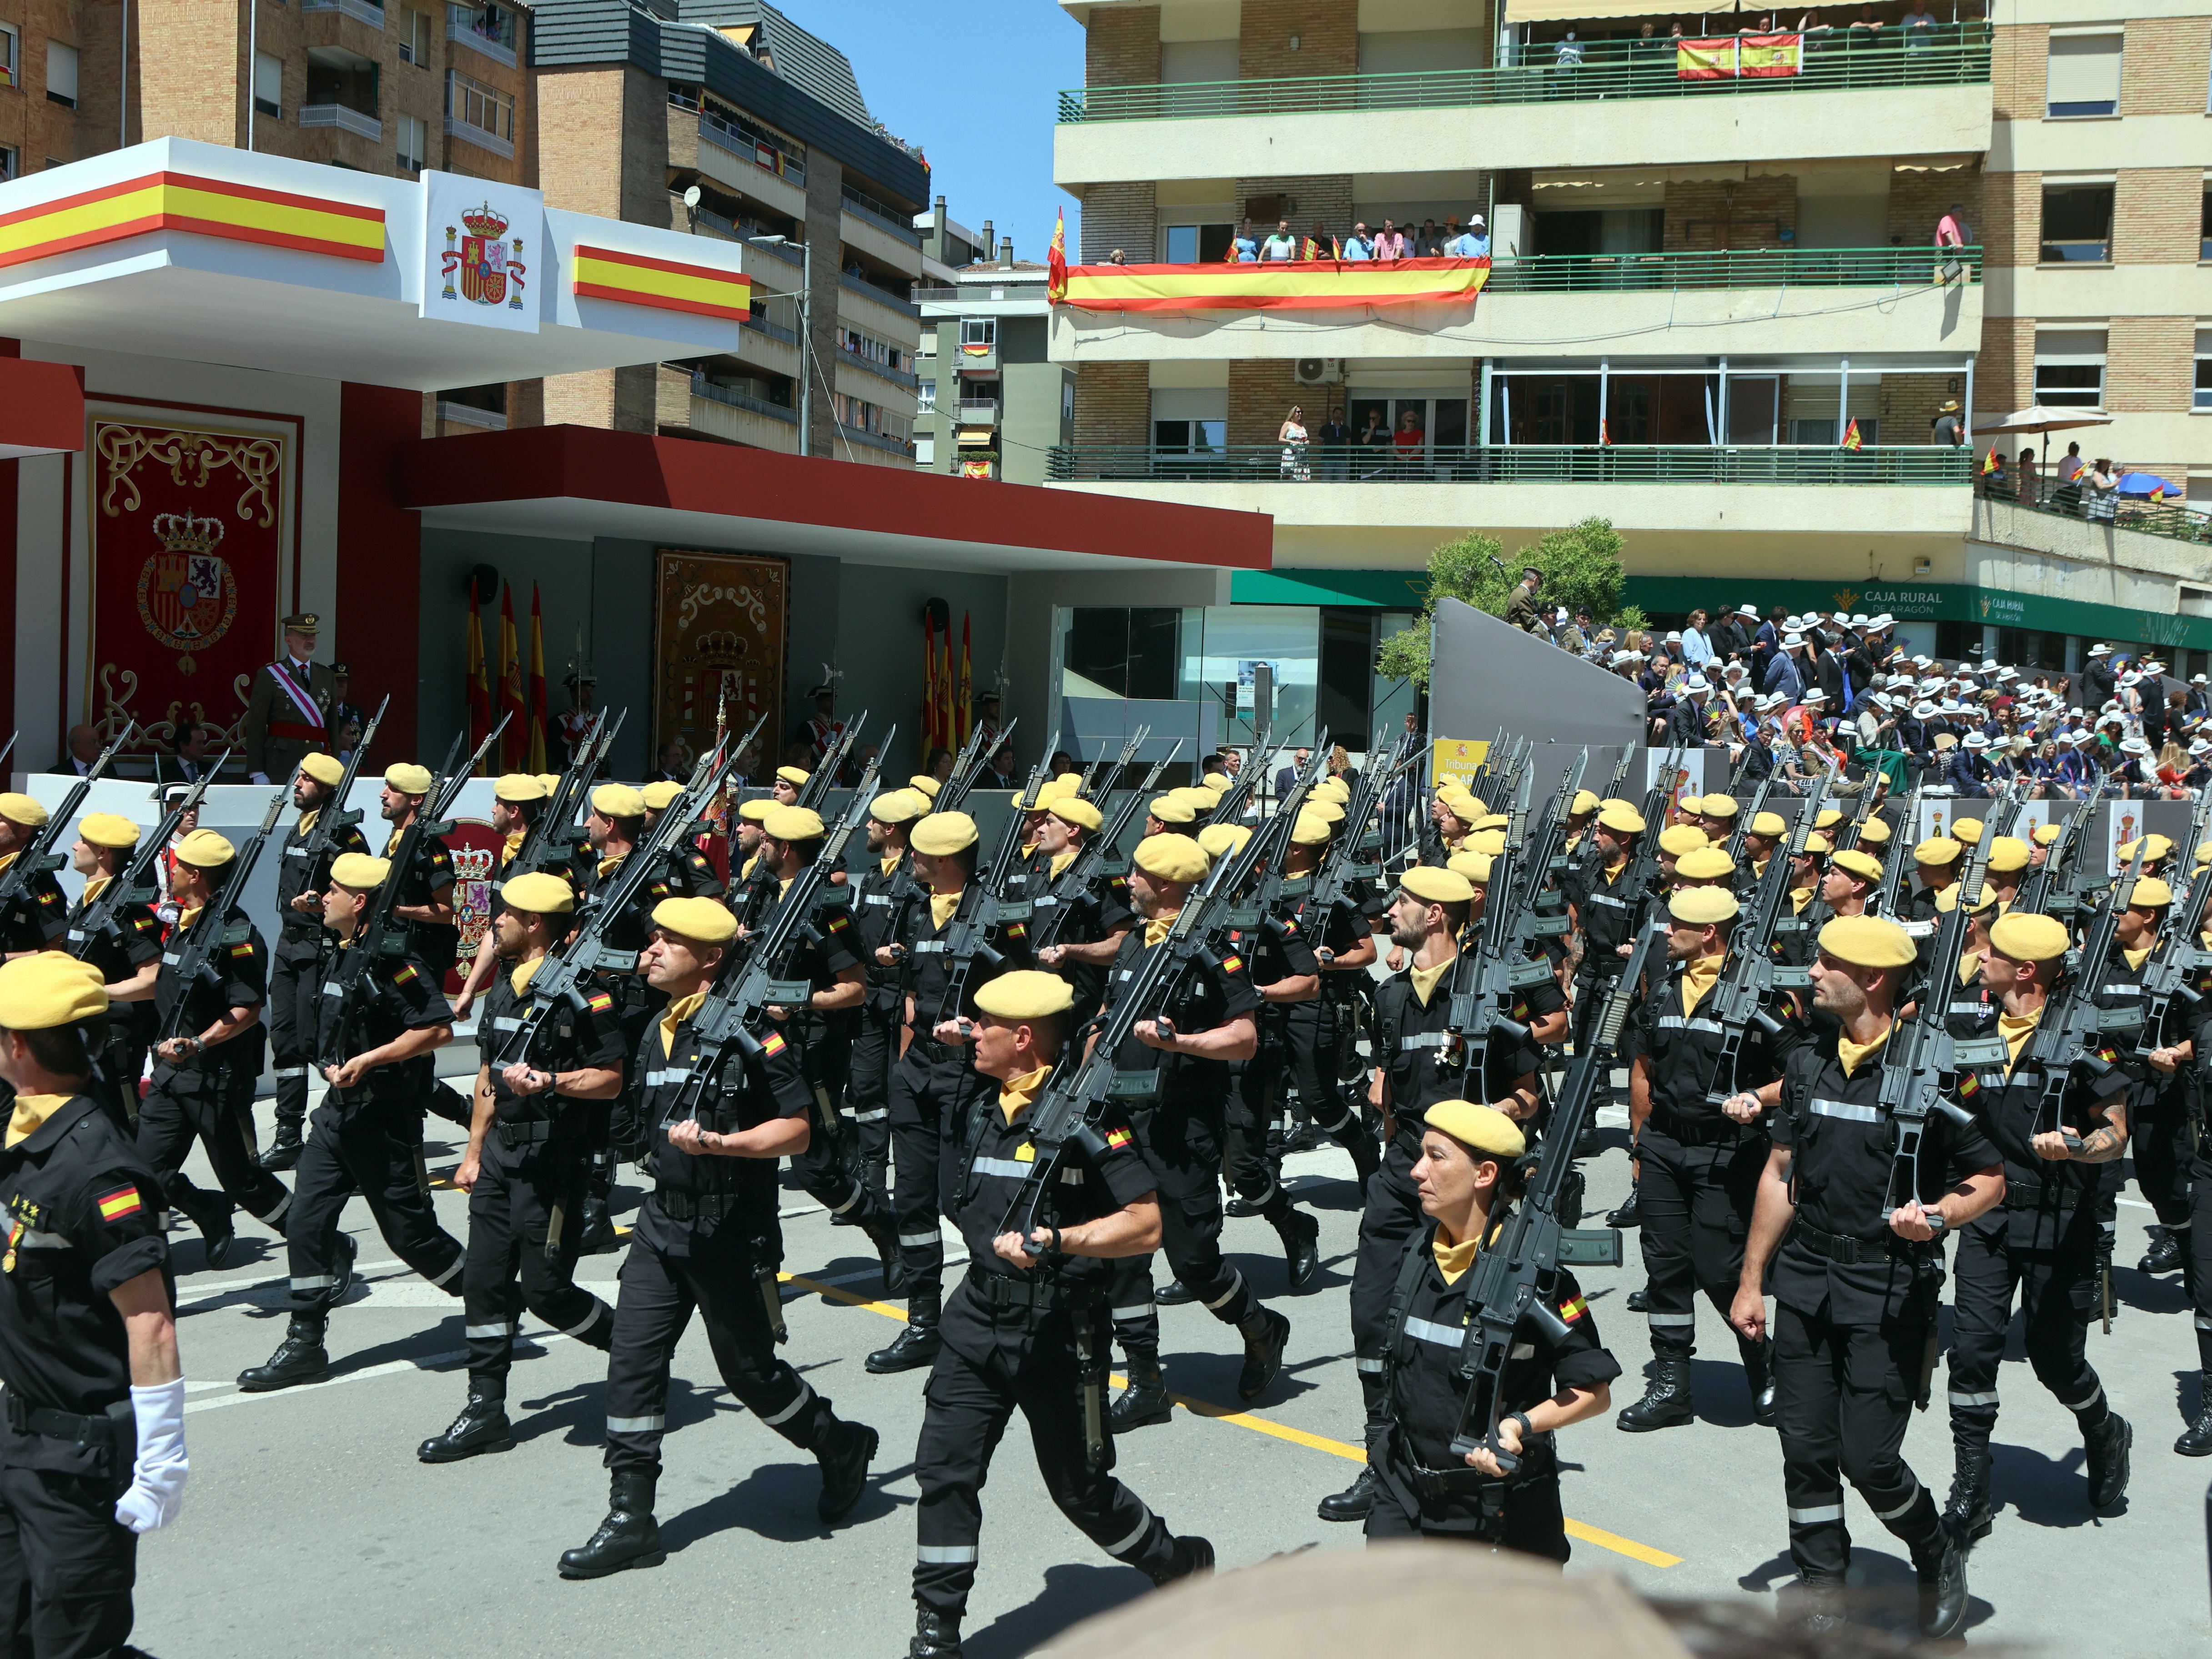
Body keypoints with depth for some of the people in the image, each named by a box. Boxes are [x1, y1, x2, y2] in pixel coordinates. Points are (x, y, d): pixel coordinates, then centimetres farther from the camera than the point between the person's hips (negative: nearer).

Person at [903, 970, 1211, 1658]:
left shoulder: (1088, 1114, -15)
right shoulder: (989, 1109, 10)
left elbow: (1146, 1226, -21)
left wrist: (1058, 1241, -30)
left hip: (1059, 1335, -6)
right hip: (978, 1319, 6)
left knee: (1081, 1488, 7)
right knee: (943, 1467, -2)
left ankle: (1184, 1565, 34)